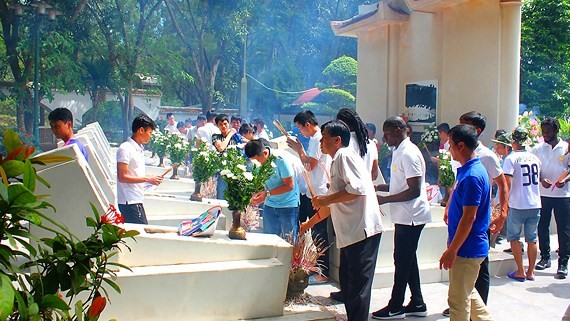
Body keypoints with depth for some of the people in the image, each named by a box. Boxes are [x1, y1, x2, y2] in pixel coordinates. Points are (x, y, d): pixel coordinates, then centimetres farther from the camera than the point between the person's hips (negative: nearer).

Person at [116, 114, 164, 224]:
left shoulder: (139, 149, 17)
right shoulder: (125, 149, -12)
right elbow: (122, 177, -18)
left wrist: (152, 179, 9)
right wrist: (147, 179, -18)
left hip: (137, 200, 9)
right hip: (129, 201, -9)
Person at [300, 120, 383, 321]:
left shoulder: (345, 156, -8)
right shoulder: (336, 161, 22)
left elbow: (357, 188, -23)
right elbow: (333, 204, 31)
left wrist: (325, 199, -14)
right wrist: (309, 224, 37)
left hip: (363, 230, -11)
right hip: (350, 233, 11)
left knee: (358, 285, -5)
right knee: (347, 281, 17)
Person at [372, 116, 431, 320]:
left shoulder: (409, 154, -18)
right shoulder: (399, 152, 13)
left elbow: (414, 190, -22)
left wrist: (385, 199, -19)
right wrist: (379, 188, 9)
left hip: (410, 216, -10)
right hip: (405, 216, 10)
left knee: (402, 260, -1)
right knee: (408, 260, 15)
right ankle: (417, 304, 24)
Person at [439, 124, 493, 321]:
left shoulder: (472, 176, -22)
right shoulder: (467, 170, 10)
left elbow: (469, 218, -24)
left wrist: (452, 250, -21)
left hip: (467, 249, -10)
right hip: (469, 247, 10)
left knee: (458, 299, 0)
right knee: (468, 292, 23)